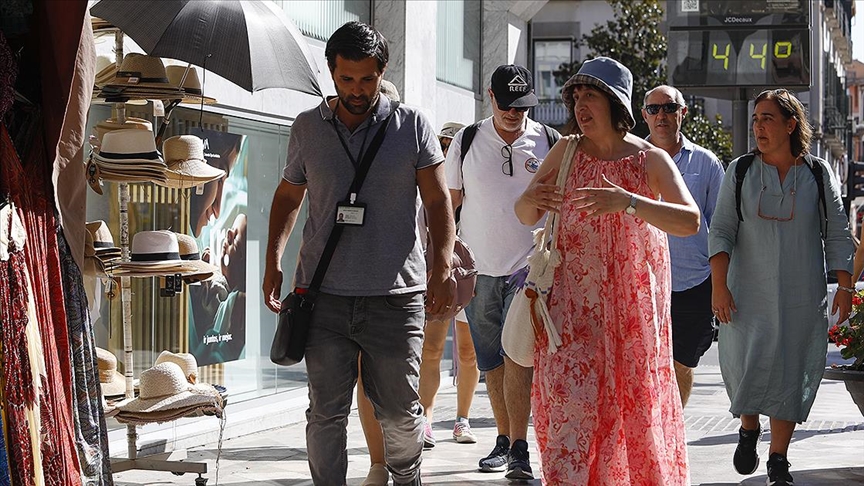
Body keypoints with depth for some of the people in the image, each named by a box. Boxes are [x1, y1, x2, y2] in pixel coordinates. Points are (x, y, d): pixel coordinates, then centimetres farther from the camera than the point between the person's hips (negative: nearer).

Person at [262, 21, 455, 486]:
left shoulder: (411, 124, 4)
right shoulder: (307, 128, 10)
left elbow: (438, 199, 3)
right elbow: (288, 197, 20)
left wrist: (443, 263, -10)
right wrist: (273, 261, 8)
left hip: (396, 295, -1)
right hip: (324, 295, 2)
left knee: (400, 411, 4)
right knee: (326, 412, 2)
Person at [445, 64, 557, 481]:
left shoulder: (548, 142, 2)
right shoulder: (467, 141, 3)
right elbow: (449, 202, 10)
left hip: (530, 266, -2)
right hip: (479, 270, 2)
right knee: (492, 363, 8)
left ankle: (519, 448, -16)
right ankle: (504, 440, 22)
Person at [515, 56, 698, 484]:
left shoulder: (651, 160, -3)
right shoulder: (566, 153, 5)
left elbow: (690, 221, -17)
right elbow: (525, 216, 13)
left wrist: (627, 202, -31)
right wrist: (530, 200, -13)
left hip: (633, 303, -1)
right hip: (572, 300, 1)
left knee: (637, 398, 3)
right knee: (568, 397, -9)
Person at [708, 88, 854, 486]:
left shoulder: (818, 175, 4)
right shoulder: (739, 171, 3)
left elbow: (837, 236, 7)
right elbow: (721, 231, 0)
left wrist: (844, 287, -1)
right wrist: (719, 285, -10)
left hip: (802, 298, 0)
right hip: (749, 292, 0)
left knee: (791, 374, 1)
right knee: (747, 367, -4)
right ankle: (748, 429, 27)